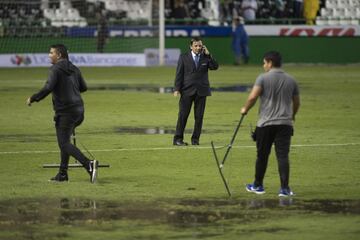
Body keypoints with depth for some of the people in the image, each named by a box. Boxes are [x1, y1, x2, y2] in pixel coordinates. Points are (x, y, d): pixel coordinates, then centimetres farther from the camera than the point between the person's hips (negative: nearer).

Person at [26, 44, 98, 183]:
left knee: (64, 144, -7)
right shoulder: (74, 69, 13)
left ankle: (89, 165, -25)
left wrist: (32, 99, -11)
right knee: (64, 141, 18)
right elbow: (84, 87, 20)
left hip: (65, 112, -8)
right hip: (78, 110, 8)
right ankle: (62, 174, 19)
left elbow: (48, 88, -22)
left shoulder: (56, 69, -11)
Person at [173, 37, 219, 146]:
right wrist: (177, 89, -7)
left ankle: (195, 139, 10)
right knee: (183, 115, -2)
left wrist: (208, 54, -10)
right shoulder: (183, 57, 3)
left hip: (201, 91, 2)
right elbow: (179, 74, 1)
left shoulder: (205, 57, 7)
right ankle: (178, 138, 2)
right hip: (187, 90, -2)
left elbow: (215, 67, -5)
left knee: (199, 116, 3)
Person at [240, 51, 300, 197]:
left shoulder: (263, 78, -5)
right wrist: (292, 115, 35)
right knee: (283, 156, -1)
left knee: (262, 156, 10)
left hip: (266, 124, -2)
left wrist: (245, 109, 4)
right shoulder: (291, 80, 8)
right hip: (285, 123, 3)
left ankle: (258, 186, 23)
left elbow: (252, 97, -14)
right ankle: (285, 188, -8)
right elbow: (297, 102, 16)